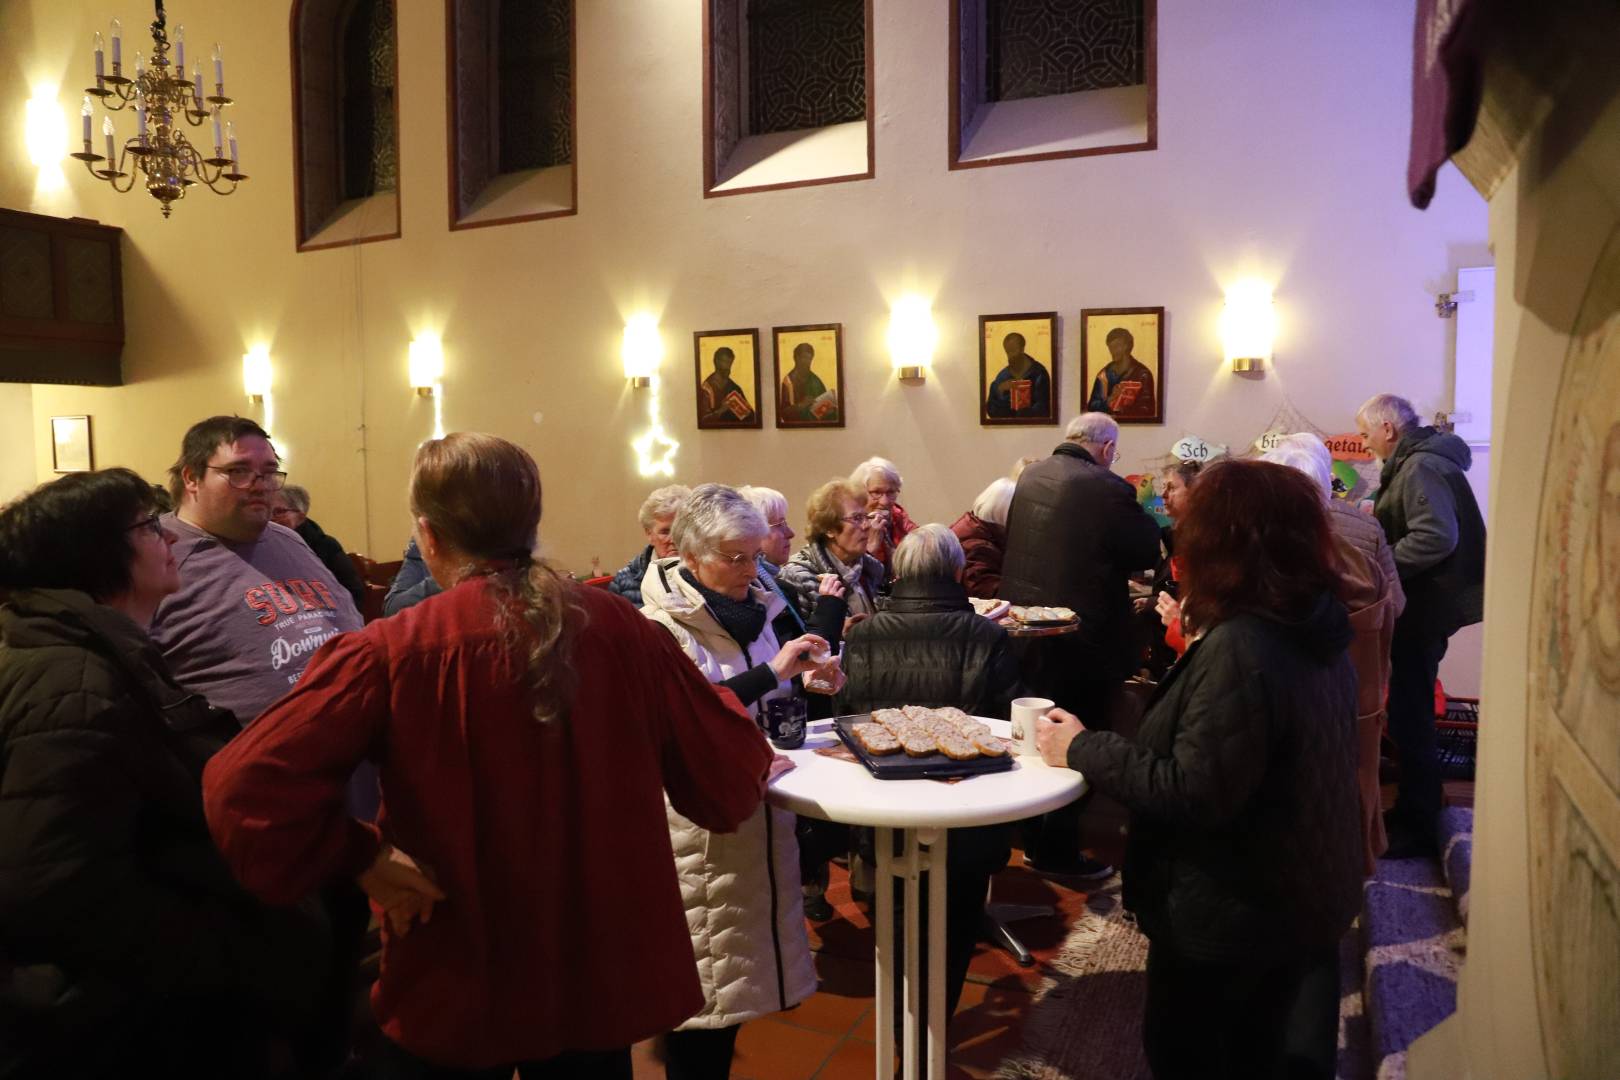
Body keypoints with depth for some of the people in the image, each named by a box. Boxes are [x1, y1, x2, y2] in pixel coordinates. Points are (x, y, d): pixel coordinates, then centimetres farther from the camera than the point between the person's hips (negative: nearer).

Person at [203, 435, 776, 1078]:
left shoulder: (390, 653, -17)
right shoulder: (621, 629, -11)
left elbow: (246, 787, -25)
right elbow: (731, 782, -4)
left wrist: (359, 857, -11)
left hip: (454, 991, -2)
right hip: (602, 974, 2)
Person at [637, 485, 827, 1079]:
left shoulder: (753, 607, 6)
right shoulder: (662, 625, -15)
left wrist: (804, 681, -2)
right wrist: (772, 671, -29)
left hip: (759, 809, 7)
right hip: (698, 823, -7)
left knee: (735, 971, 18)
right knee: (700, 982, 3)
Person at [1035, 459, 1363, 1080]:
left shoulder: (1240, 649, -30)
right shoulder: (1313, 632, -1)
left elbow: (1191, 794, -30)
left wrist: (1083, 749, -20)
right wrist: (1196, 647, 16)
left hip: (1234, 910, -9)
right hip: (1304, 895, 9)